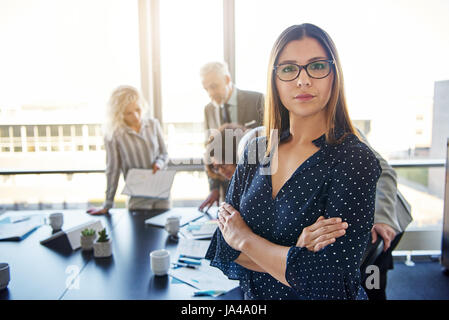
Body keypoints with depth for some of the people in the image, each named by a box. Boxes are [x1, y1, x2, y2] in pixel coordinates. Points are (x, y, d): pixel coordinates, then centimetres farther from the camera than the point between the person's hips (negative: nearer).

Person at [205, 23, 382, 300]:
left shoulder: (355, 160, -21)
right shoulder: (257, 151, -7)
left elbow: (326, 280, -27)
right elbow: (225, 251, -8)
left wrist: (245, 238, -16)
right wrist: (291, 259, -24)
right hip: (255, 296, 5)